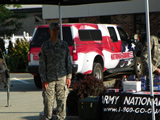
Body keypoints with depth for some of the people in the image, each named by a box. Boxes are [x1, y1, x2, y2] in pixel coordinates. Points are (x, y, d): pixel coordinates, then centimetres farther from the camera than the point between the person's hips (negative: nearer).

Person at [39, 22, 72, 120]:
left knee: (62, 101, 0)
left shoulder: (64, 45, 8)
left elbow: (68, 62, 10)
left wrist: (69, 77, 3)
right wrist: (43, 80, -6)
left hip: (62, 78, 1)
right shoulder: (45, 46, 2)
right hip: (49, 79, -1)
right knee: (48, 101, -2)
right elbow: (42, 64, 1)